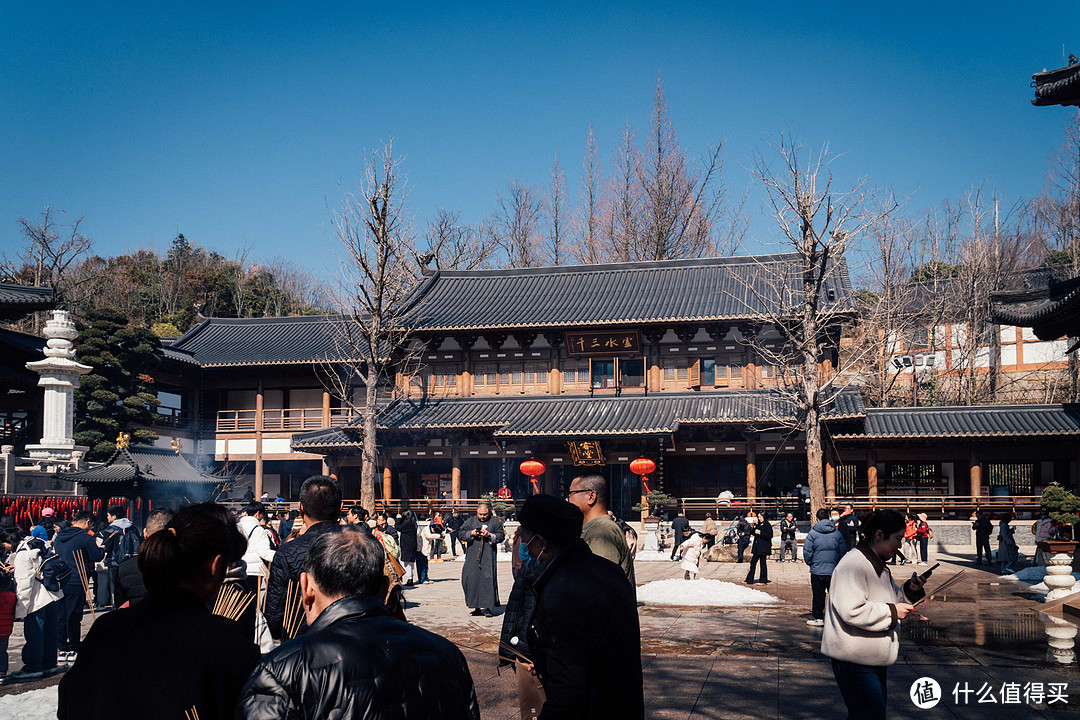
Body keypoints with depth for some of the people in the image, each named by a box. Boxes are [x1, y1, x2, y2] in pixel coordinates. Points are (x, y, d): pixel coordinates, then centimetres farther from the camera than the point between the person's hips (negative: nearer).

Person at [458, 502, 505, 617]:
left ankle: (487, 607, -5)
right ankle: (476, 607, 7)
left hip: (488, 555, -2)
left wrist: (489, 535, -12)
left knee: (488, 578, -9)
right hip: (472, 555, 2)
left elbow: (501, 536, 3)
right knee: (469, 578, -3)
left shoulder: (495, 522, 7)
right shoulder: (470, 521, 12)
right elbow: (460, 534, 10)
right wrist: (471, 533, -7)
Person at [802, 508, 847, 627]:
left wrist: (810, 563, 9)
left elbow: (807, 551, -6)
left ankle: (818, 618, 9)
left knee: (818, 595, 4)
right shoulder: (837, 533, 3)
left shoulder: (812, 533, -5)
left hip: (817, 569, -2)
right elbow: (843, 552, 7)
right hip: (834, 571, 2)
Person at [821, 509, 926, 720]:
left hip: (875, 660, 10)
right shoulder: (853, 564, -18)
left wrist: (909, 590, 8)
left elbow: (887, 600, 27)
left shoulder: (878, 565, 16)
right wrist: (892, 612, -19)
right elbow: (852, 611, -28)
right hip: (855, 661, -10)